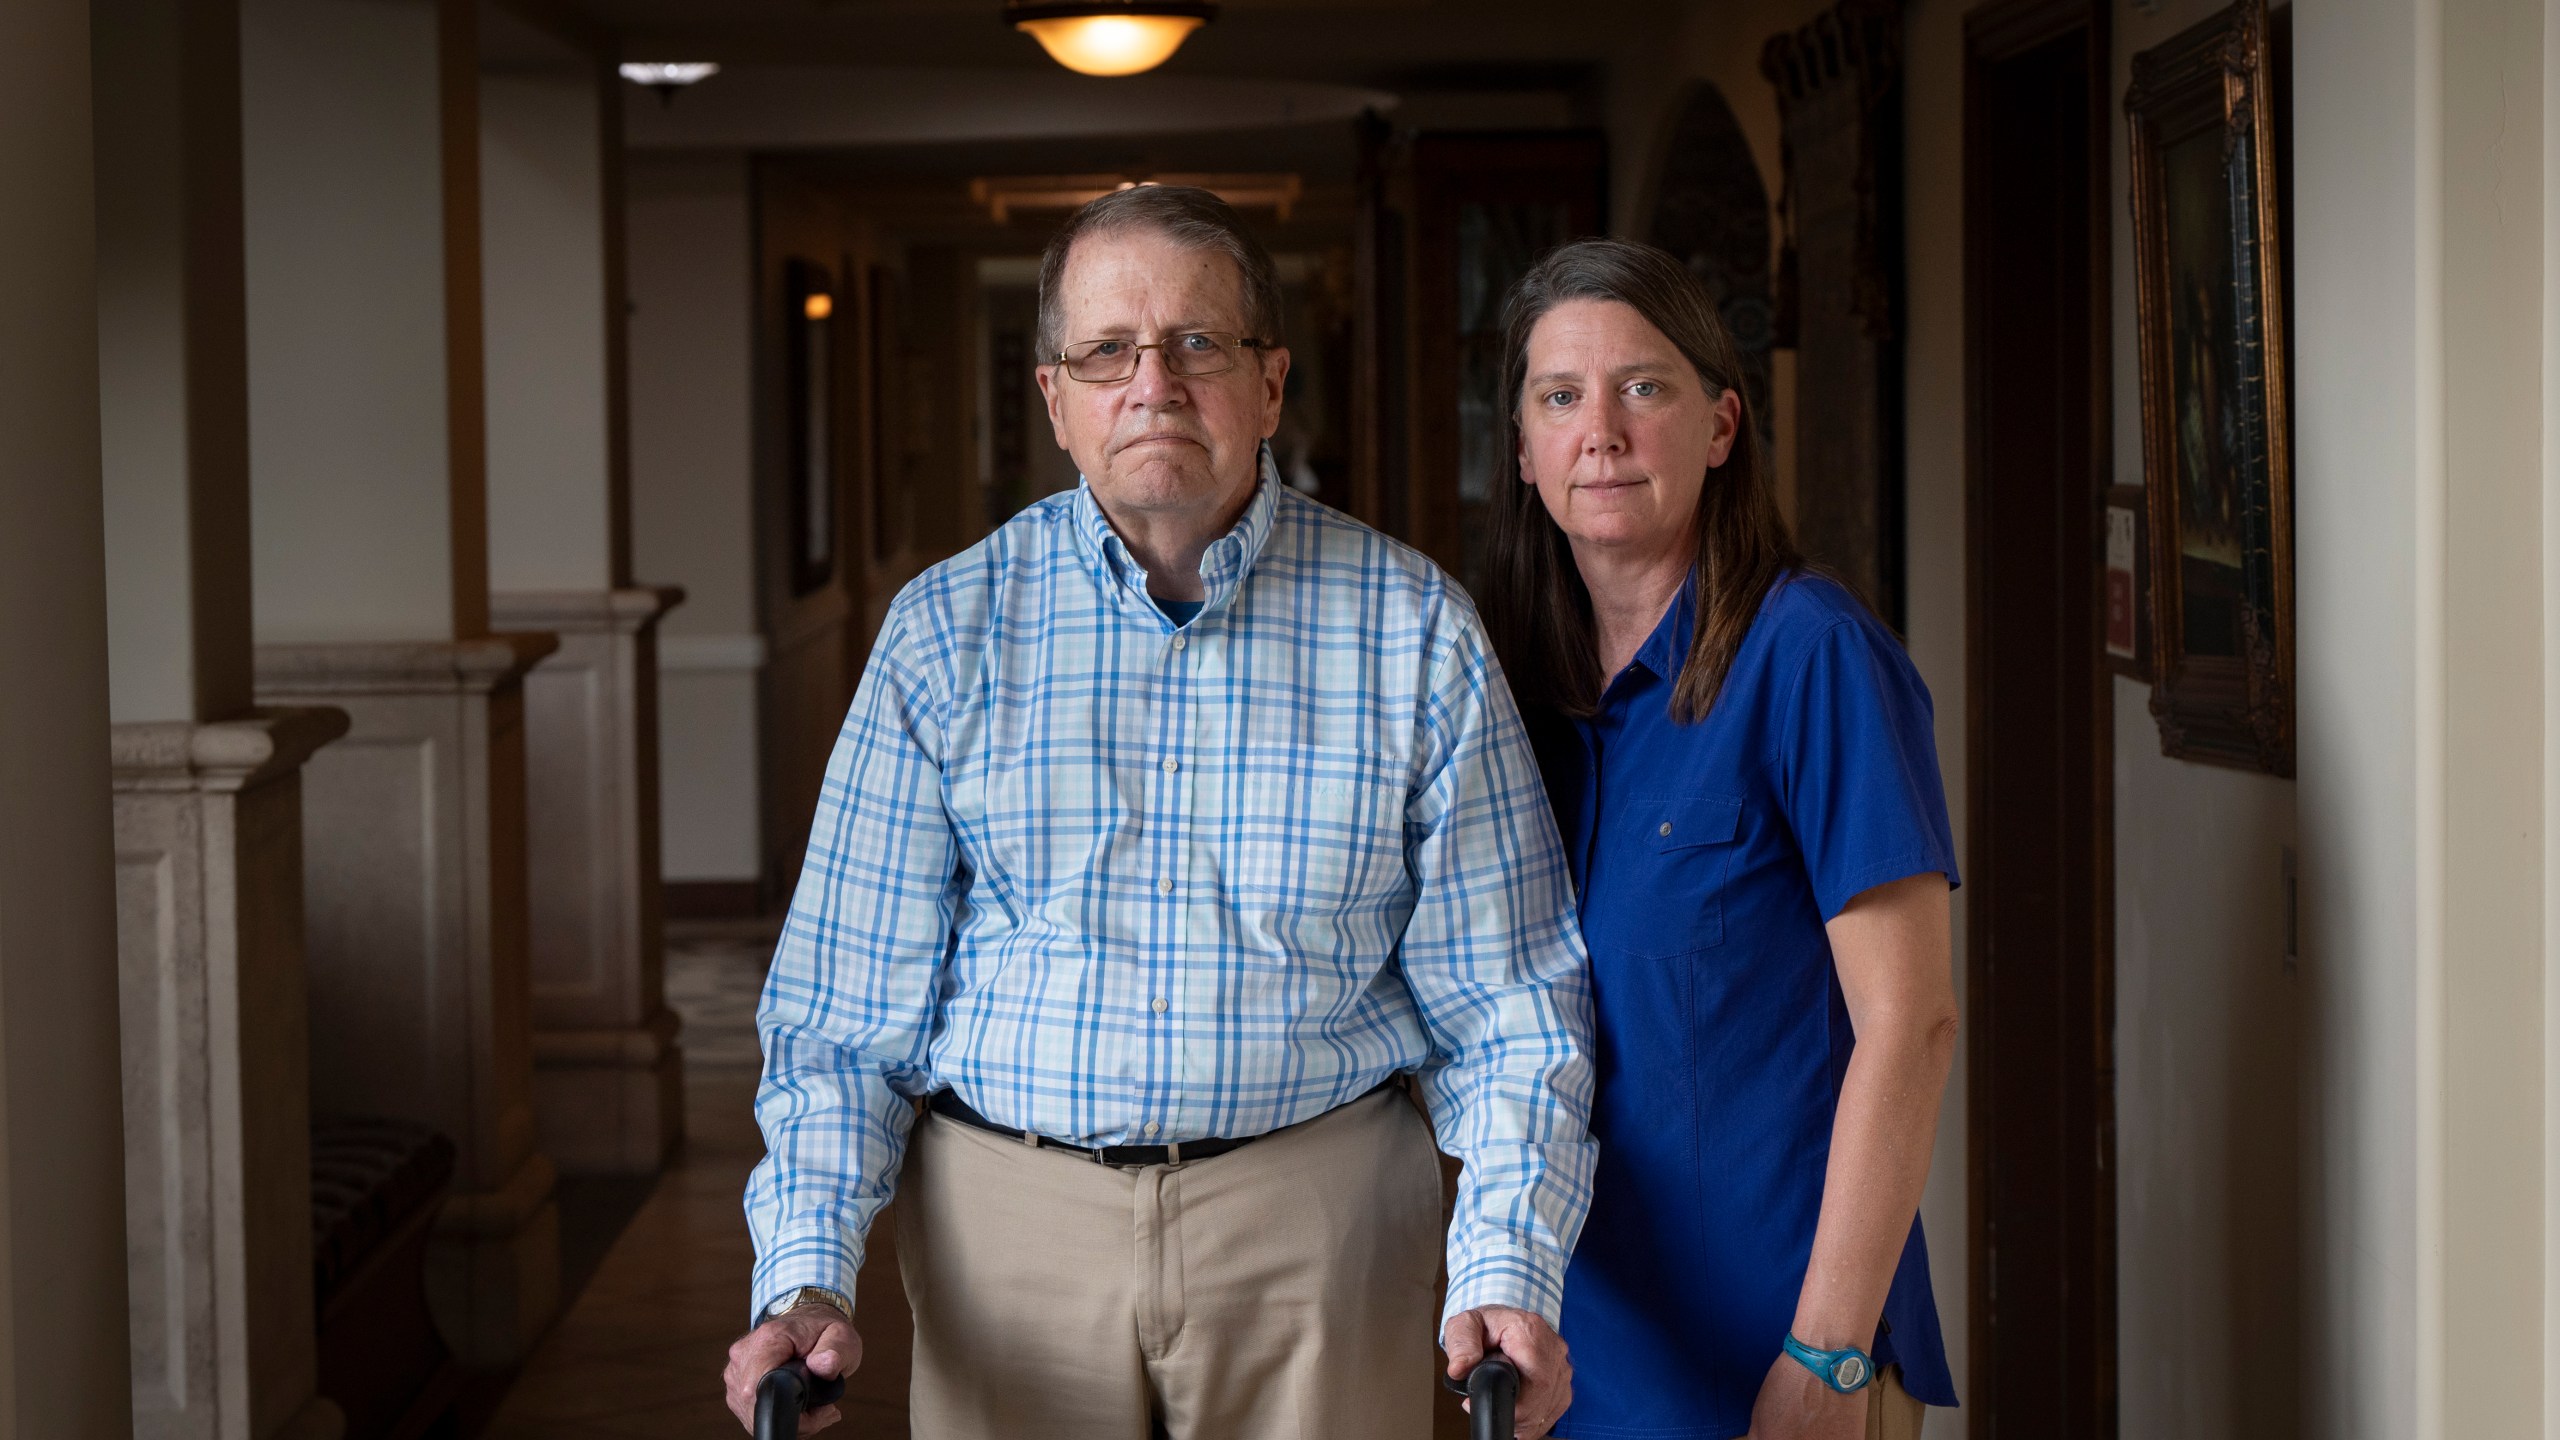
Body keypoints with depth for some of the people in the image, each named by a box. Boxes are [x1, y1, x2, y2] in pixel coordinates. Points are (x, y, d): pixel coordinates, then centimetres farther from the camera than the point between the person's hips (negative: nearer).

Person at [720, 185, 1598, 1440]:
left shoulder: (1414, 632, -1)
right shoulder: (946, 632, 1)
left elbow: (1502, 996, 0)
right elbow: (849, 1005, 1)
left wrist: (1506, 1268, -14)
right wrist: (806, 1274, -11)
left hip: (1317, 1216, 0)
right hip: (1009, 1216, 1)